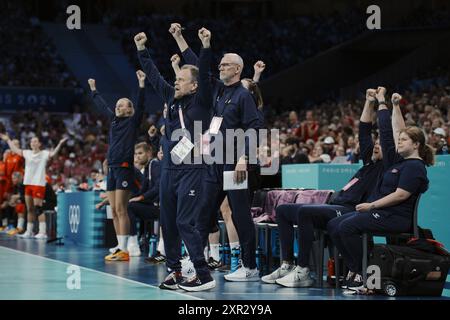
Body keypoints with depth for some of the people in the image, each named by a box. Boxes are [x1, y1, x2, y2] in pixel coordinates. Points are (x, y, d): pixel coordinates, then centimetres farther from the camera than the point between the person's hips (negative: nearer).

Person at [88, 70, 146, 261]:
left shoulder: (133, 122, -1)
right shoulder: (114, 120, 16)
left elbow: (140, 105, -15)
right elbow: (102, 105, 30)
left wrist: (141, 85, -24)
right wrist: (93, 89, 40)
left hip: (124, 168, -7)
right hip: (112, 168, 7)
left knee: (120, 209, -10)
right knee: (114, 211, 5)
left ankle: (124, 250, -10)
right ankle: (120, 248, 8)